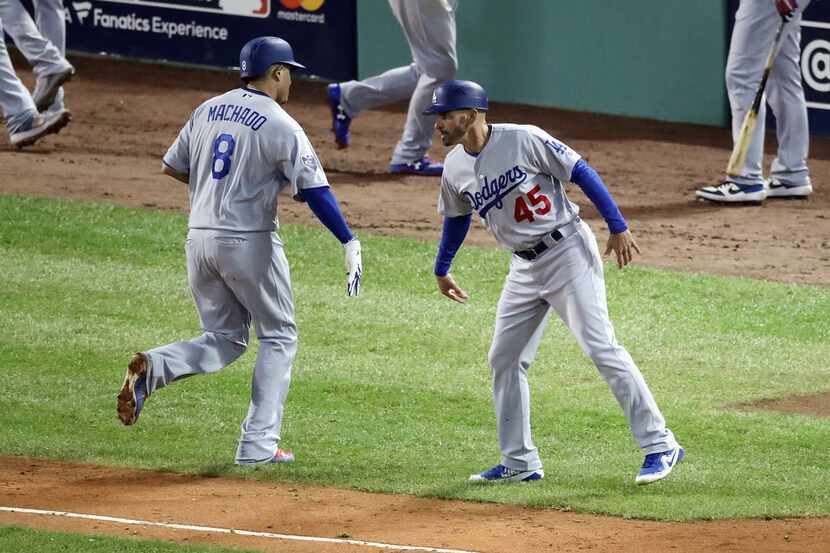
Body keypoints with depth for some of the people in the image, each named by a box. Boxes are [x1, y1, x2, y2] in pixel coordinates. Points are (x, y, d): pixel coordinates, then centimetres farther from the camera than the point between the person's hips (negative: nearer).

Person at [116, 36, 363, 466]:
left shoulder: (208, 110, 9)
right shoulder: (280, 126, -10)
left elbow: (172, 167, 16)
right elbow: (314, 191, -17)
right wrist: (349, 242, -18)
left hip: (199, 238, 6)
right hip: (249, 243, -6)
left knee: (224, 338, 17)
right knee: (278, 337, 10)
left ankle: (154, 367, -12)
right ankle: (258, 444, 3)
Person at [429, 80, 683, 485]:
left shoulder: (524, 140, -17)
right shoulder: (455, 168, 3)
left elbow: (581, 173, -14)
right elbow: (457, 218, 22)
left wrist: (617, 227, -16)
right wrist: (441, 269, 31)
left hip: (567, 251, -8)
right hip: (524, 267, 8)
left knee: (601, 348, -13)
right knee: (504, 359, 7)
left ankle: (659, 445, -11)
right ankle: (520, 462, 18)